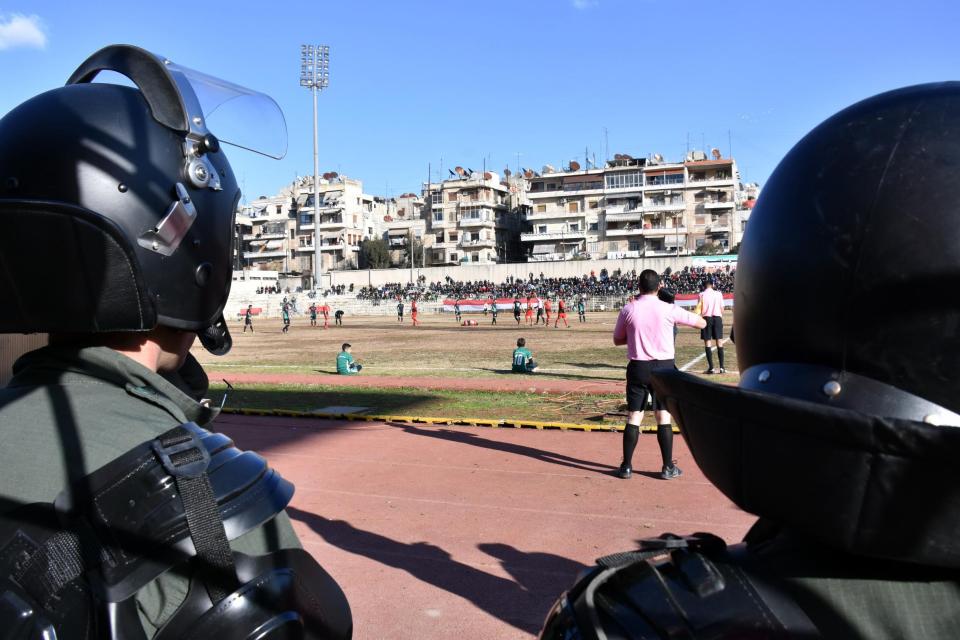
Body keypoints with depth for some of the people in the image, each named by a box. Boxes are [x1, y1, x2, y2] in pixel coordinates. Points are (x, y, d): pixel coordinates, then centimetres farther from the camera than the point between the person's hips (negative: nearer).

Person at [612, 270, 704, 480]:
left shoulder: (628, 310, -4)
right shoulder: (668, 309, -8)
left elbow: (617, 340, 8)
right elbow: (701, 323, 3)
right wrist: (678, 319, 19)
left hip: (638, 368, 1)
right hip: (663, 367, -1)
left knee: (633, 417, 7)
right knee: (664, 417, 7)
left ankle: (626, 466, 10)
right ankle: (668, 467, 13)